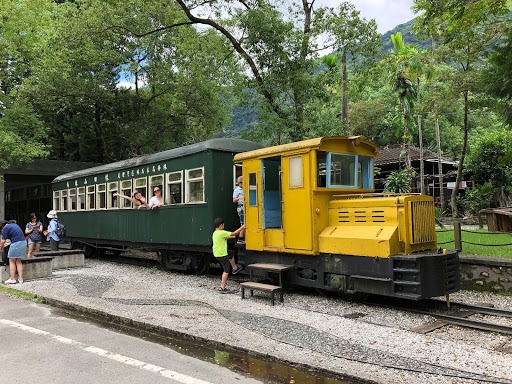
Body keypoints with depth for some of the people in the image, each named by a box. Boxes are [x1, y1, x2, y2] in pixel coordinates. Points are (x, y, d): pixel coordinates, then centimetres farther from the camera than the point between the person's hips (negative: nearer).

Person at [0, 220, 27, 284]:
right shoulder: (15, 224, 21)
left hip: (16, 244, -7)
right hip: (23, 242, 7)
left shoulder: (5, 228, -2)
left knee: (12, 261, 6)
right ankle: (20, 279, 10)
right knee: (18, 261, 13)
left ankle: (12, 279, 5)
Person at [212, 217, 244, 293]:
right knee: (226, 270, 1)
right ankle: (222, 288, 2)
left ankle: (235, 268, 48)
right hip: (222, 255, -9)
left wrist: (231, 237, 33)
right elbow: (234, 233, -16)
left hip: (216, 254, 9)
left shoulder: (214, 233, 7)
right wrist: (242, 228, -5)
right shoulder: (222, 233, -21)